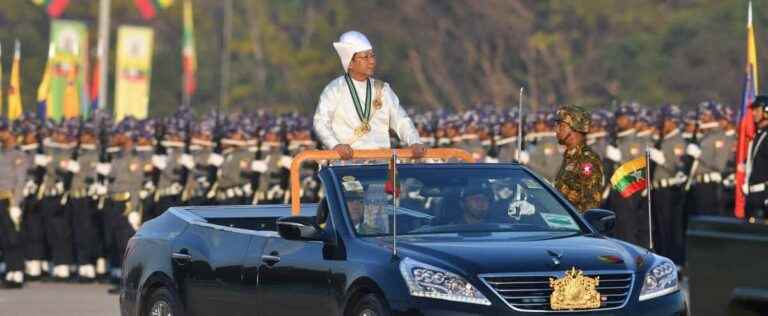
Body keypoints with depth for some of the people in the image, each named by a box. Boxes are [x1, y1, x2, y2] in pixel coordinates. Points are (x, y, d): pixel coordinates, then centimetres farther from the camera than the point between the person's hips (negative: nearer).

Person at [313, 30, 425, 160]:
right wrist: (336, 145, -23)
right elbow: (321, 123, -4)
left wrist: (415, 143, -6)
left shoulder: (382, 89, 18)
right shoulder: (335, 90, 5)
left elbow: (401, 120, 13)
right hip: (347, 159, -4)